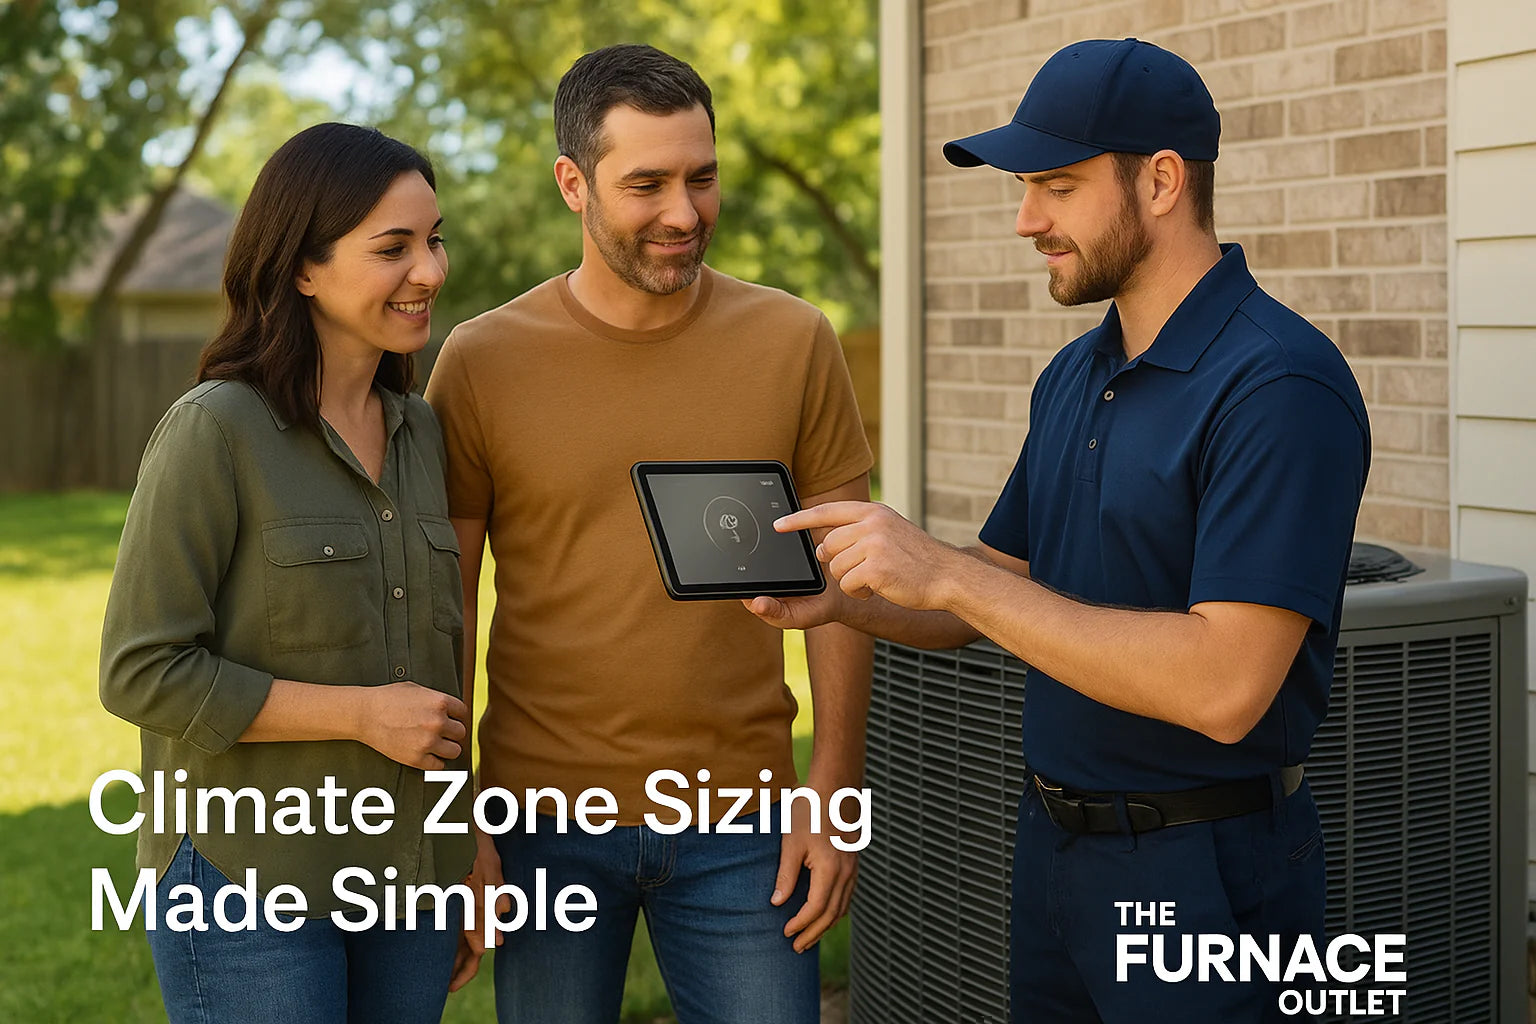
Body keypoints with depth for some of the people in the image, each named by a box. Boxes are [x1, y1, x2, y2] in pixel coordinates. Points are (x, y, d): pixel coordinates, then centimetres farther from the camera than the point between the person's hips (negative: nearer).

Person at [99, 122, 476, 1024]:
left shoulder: (421, 432, 8)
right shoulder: (214, 430, -11)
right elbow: (142, 672, -14)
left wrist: (467, 864, 16)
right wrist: (361, 713, -16)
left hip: (408, 881, 6)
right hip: (249, 879, -6)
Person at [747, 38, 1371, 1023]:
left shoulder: (1279, 387, -20)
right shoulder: (1074, 377, 9)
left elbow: (1224, 688, -28)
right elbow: (993, 597, 15)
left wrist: (945, 572, -26)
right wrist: (842, 599, -6)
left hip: (1203, 869, -8)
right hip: (1055, 838, 8)